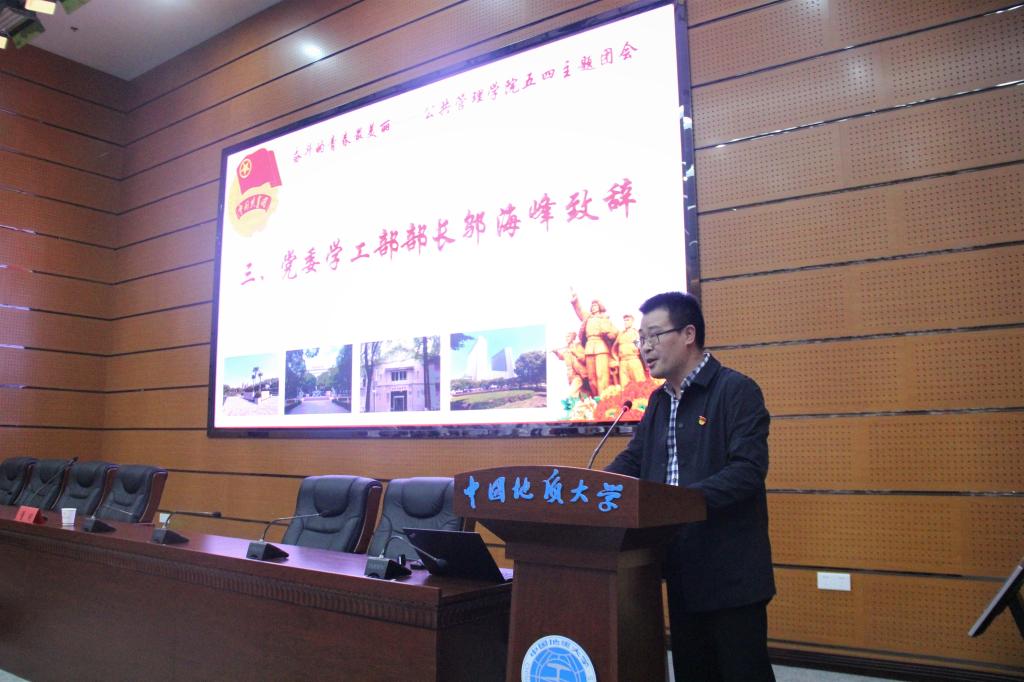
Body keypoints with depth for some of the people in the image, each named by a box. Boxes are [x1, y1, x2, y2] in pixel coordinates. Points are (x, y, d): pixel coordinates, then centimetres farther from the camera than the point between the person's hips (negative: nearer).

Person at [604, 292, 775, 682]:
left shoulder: (736, 390, -10)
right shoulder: (659, 401, 13)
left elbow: (749, 468, -20)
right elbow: (632, 460, 10)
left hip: (731, 571, -7)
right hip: (682, 569, 7)